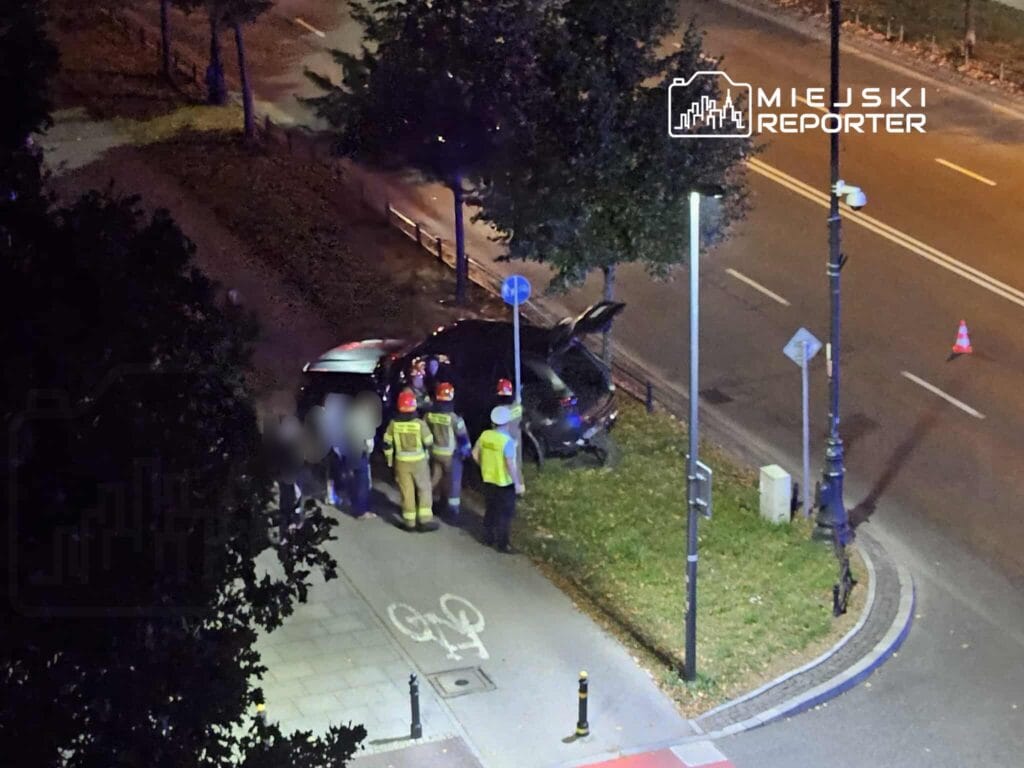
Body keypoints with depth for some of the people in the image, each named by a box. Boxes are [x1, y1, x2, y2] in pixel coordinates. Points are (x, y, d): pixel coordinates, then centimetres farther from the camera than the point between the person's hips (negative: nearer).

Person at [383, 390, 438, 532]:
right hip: (419, 461, -2)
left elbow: (387, 443, 0)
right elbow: (429, 443, -8)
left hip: (401, 462, 2)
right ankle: (425, 519, 6)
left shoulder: (393, 423, -9)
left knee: (406, 491, 10)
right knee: (424, 489, 10)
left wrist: (389, 459, 13)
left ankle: (409, 521, 14)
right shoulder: (420, 424, -17)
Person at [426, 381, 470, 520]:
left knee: (434, 477, 20)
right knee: (453, 481, 8)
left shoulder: (429, 416, -9)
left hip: (434, 452, 4)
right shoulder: (454, 418, -23)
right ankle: (453, 509, 12)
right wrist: (466, 452, 2)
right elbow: (463, 437, -14)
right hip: (451, 454, -4)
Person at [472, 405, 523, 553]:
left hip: (488, 480, 6)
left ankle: (488, 538, 31)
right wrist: (517, 483, -15)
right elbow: (511, 464, -24)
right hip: (505, 483, -6)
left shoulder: (484, 435, -5)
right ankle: (503, 544, 10)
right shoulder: (507, 441, -23)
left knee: (490, 510, 21)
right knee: (505, 514, 6)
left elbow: (475, 454, 6)